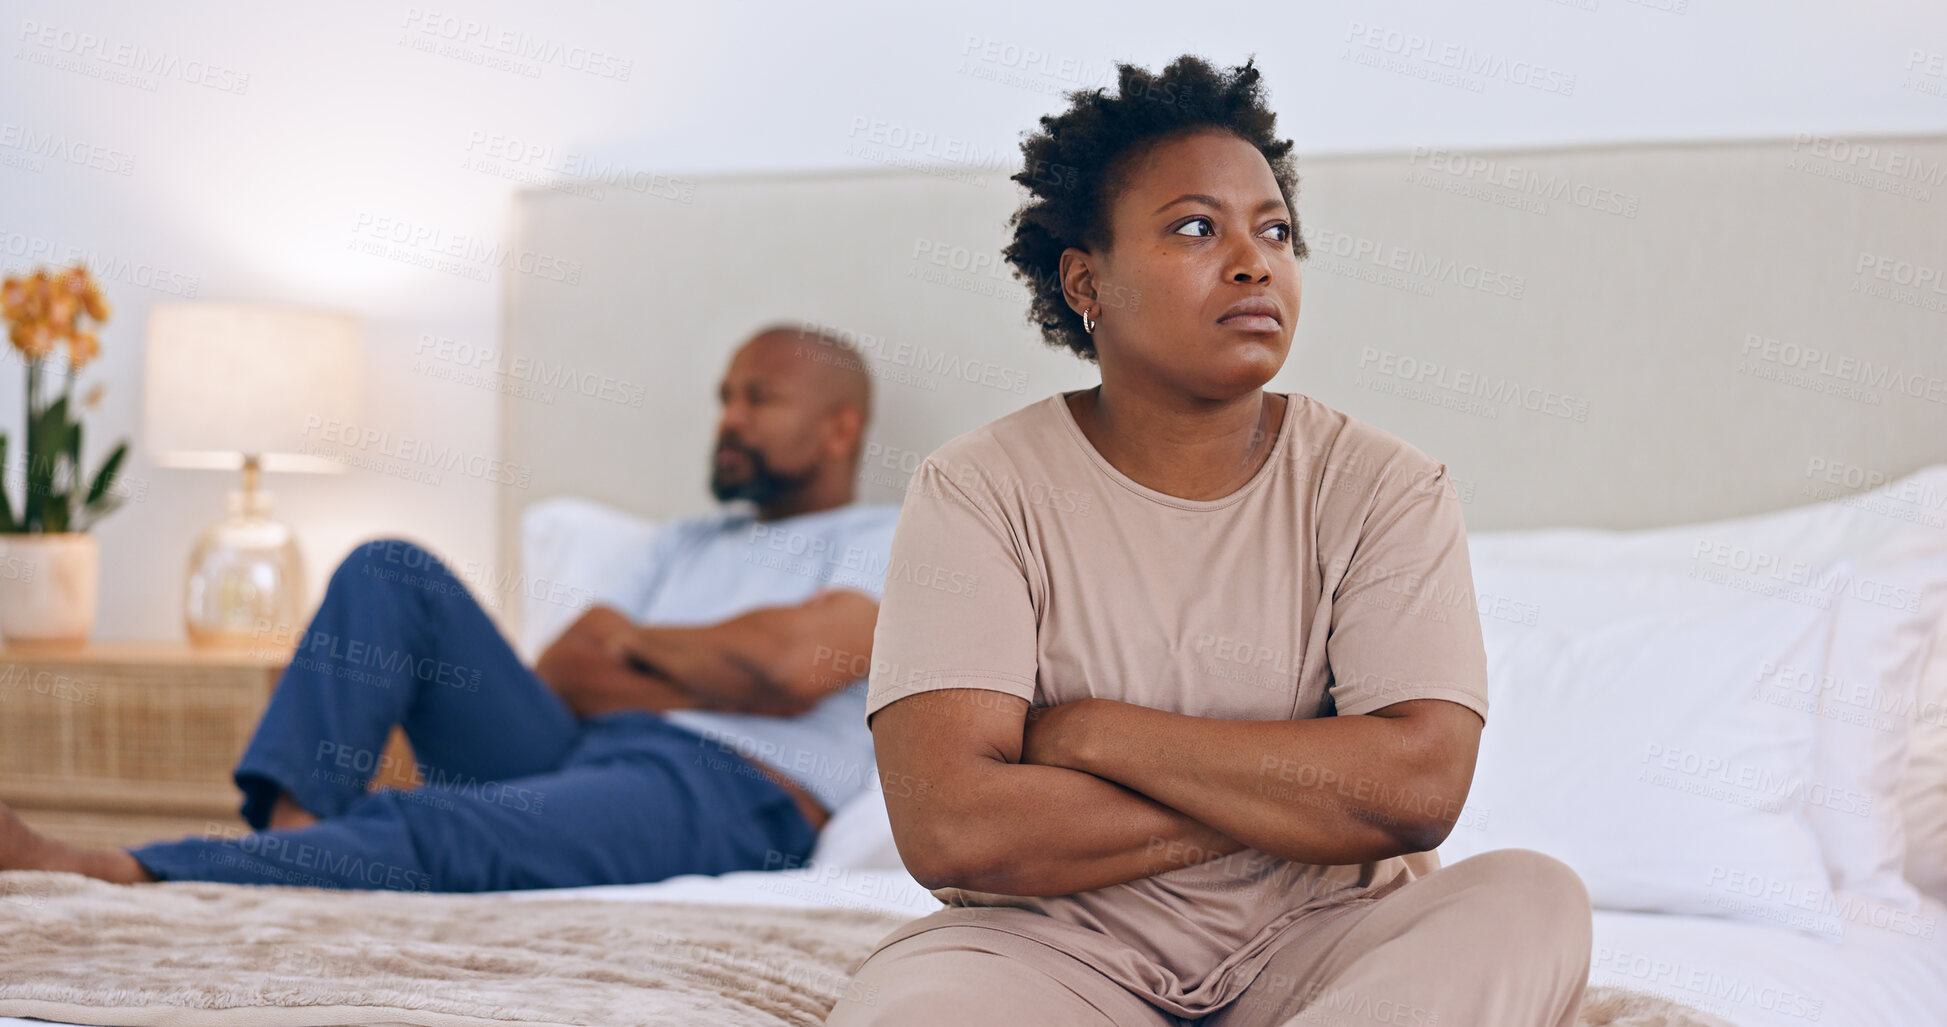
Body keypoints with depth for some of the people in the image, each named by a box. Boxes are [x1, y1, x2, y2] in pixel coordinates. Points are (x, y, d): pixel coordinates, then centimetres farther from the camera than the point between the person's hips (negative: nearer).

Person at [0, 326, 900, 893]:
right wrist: (701, 680, 0)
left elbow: (790, 669, -12)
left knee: (433, 829, -35)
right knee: (394, 573, -8)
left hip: (721, 794, -7)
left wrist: (637, 645, 6)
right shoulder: (688, 544, 32)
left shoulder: (887, 542, 10)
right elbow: (556, 679, 19)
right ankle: (288, 827, -28)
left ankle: (108, 875, -49)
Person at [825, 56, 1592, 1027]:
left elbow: (1420, 784, -14)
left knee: (1535, 899, -28)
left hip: (1321, 945, 4)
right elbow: (948, 828, -16)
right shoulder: (978, 490, -3)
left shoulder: (1386, 490, 2)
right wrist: (1301, 796, -12)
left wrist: (1092, 731, -13)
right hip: (1061, 948, -3)